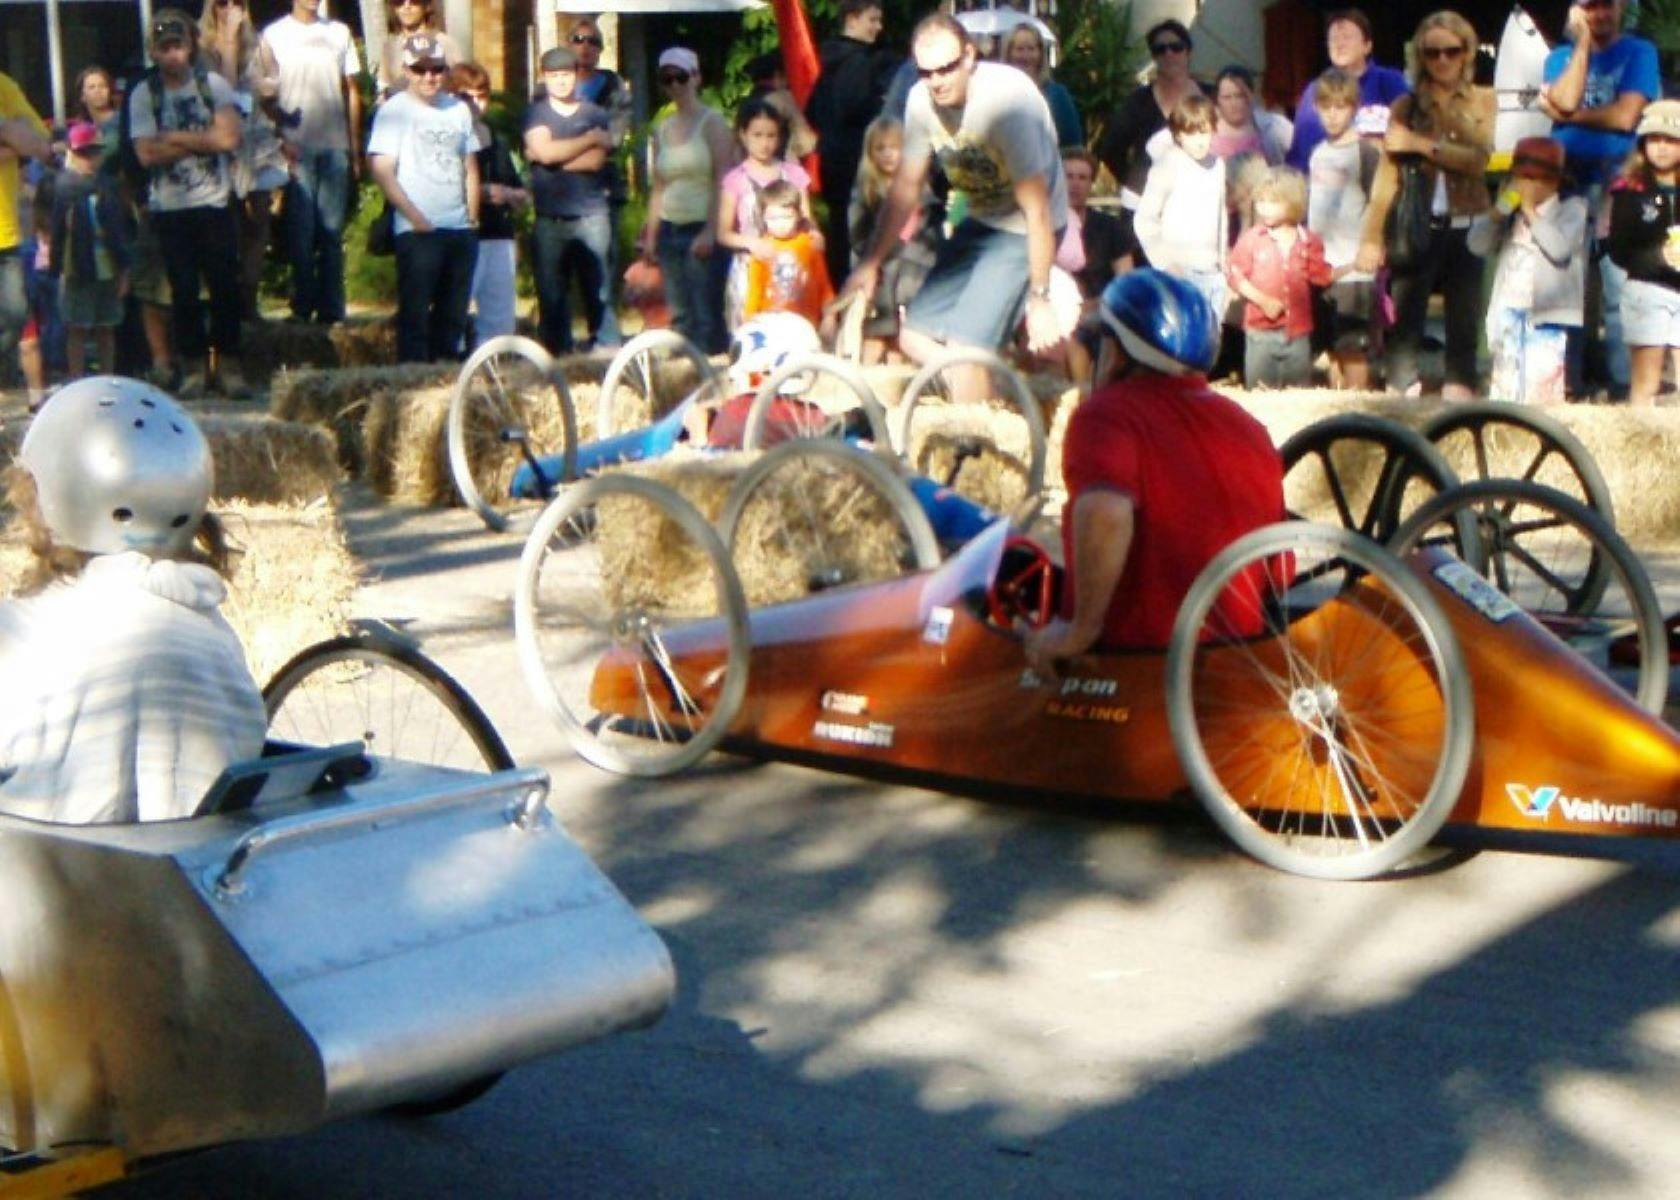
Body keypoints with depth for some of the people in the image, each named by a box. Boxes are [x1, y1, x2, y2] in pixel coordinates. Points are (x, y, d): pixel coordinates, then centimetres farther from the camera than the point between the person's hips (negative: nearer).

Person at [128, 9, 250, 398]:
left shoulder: (214, 85, 2)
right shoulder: (143, 94, 1)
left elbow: (229, 138, -10)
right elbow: (147, 154, -9)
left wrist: (175, 138, -10)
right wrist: (202, 141, -10)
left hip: (215, 203, 0)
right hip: (169, 208, 0)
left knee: (225, 286, -1)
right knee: (184, 290, 2)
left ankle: (228, 365, 9)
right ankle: (194, 367, 11)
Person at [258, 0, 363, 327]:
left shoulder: (339, 33, 13)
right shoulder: (274, 35, 4)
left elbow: (351, 91, 13)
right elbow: (267, 95, 1)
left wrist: (355, 150, 8)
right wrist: (282, 138, -12)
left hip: (335, 144, 3)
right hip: (297, 147, -2)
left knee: (333, 229, 3)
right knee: (302, 230, -2)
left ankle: (331, 310, 8)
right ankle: (302, 308, 6)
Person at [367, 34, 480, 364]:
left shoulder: (459, 110, 14)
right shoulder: (394, 111, -2)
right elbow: (382, 170, -9)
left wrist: (473, 216, 9)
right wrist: (416, 218, -13)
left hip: (461, 229, 5)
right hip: (418, 231, -5)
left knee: (454, 313, 9)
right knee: (415, 309, -5)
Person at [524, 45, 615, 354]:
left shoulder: (595, 114, 11)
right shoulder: (536, 114, 10)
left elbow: (596, 160, -4)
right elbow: (544, 151, -9)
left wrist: (555, 156, -7)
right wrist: (590, 139, -1)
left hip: (591, 215, 0)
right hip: (550, 219, 0)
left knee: (600, 291, -4)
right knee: (551, 294, 0)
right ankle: (557, 356, 5)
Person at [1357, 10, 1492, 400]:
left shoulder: (1483, 101, 10)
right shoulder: (1406, 107, 8)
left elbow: (1479, 159, -6)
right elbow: (1387, 175, 0)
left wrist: (1422, 145, -12)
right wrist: (1371, 237, -9)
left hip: (1466, 229, 0)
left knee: (1463, 324, 2)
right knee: (1404, 321, -5)